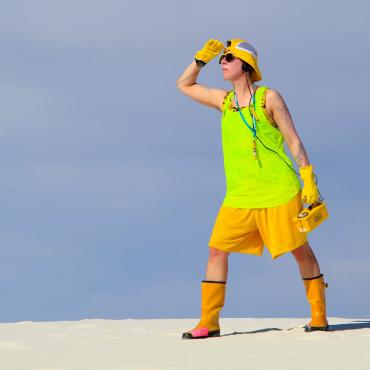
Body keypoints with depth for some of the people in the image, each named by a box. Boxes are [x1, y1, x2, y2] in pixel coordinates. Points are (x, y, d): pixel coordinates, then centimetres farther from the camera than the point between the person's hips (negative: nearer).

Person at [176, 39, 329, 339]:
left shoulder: (269, 98, -2)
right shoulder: (223, 100, 11)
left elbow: (293, 140, -2)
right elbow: (184, 85, 24)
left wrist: (308, 179, -10)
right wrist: (202, 58, 9)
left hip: (279, 191, -5)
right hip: (239, 196, 5)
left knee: (300, 250, 1)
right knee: (217, 250, -1)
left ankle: (319, 317, 12)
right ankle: (209, 323, 5)